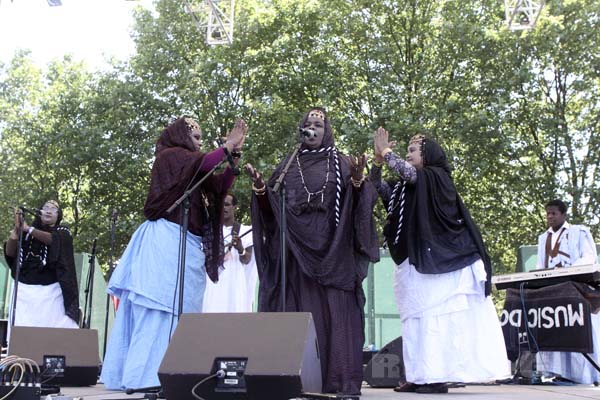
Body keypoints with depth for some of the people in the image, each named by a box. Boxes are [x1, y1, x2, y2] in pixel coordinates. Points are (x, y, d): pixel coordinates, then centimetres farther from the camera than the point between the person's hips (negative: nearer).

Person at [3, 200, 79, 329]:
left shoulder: (62, 232, 13)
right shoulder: (26, 233, 18)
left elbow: (53, 239, -9)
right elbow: (9, 252, 5)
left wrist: (28, 229, -16)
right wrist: (17, 229, -9)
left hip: (50, 290, -2)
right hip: (24, 289, 2)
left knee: (52, 329, -13)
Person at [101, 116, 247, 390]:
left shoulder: (191, 171, 25)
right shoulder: (170, 156, 0)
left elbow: (219, 186, 20)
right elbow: (204, 163, -18)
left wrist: (235, 153, 13)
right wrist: (227, 145, -6)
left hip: (185, 247, 9)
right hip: (167, 242, -9)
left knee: (175, 312, 5)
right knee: (160, 310, -13)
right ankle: (146, 378, -13)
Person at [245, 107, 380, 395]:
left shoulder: (341, 164, 10)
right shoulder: (287, 164, 16)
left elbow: (356, 203, -1)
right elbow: (270, 206, 10)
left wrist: (357, 180, -21)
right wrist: (259, 185, -9)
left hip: (331, 247, -2)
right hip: (294, 247, 2)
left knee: (333, 312, -6)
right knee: (295, 311, -2)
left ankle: (340, 380, -5)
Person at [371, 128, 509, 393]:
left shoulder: (437, 177, -4)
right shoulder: (405, 188, 18)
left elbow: (408, 171, -19)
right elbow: (376, 187, 13)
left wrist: (385, 152, -5)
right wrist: (378, 160, -2)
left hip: (438, 262, -8)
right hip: (415, 264, 8)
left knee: (436, 319, -7)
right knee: (417, 320, 5)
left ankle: (438, 377, -4)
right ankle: (421, 377, 8)